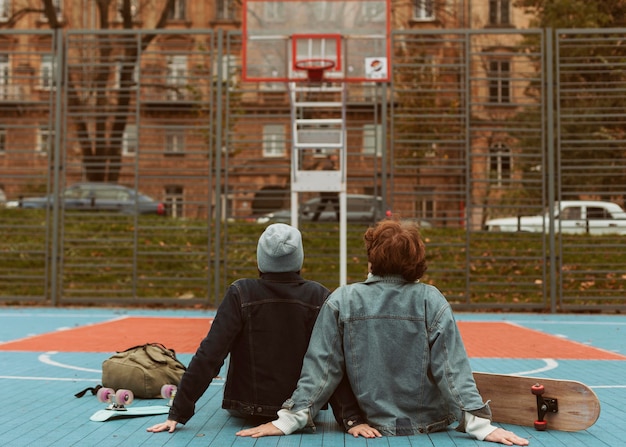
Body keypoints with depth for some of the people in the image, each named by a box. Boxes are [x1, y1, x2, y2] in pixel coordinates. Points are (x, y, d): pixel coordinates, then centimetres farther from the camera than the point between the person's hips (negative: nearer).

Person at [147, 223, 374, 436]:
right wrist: (352, 418, -14)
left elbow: (209, 356, -17)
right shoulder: (318, 296, -13)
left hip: (247, 407, 0)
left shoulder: (240, 293, -15)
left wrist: (177, 414, -13)